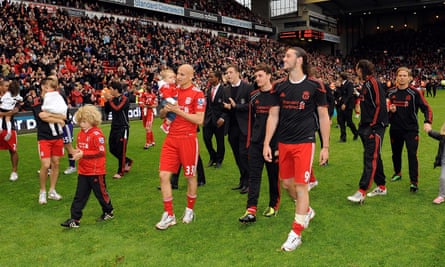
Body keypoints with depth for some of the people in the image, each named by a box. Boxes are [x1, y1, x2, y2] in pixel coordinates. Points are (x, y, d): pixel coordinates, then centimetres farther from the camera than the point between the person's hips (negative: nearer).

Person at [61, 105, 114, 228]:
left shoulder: (97, 134, -18)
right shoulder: (81, 133, 7)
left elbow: (101, 152, -23)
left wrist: (83, 154, -24)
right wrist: (77, 152, -4)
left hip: (96, 171, -7)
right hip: (83, 171, 7)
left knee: (101, 193, 10)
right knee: (80, 195, 7)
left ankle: (109, 212, 31)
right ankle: (75, 219, 11)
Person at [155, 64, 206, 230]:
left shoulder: (197, 94, -6)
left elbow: (199, 120, -14)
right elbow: (161, 115, 18)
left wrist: (179, 111, -17)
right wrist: (165, 109, -5)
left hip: (188, 139, -5)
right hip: (171, 139, 5)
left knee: (190, 176, 8)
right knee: (163, 175, -2)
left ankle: (189, 210, 29)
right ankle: (169, 215, 9)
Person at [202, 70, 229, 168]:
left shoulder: (224, 90, -9)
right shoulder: (209, 90, 9)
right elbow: (207, 104, 13)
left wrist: (223, 118, -20)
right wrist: (205, 118, 9)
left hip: (219, 119, -5)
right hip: (209, 118, 5)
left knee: (220, 141, 6)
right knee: (206, 138, -2)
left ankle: (219, 160, 24)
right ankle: (213, 157, 20)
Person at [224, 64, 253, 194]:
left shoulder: (248, 87, -6)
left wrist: (236, 106, -16)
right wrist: (226, 107, -4)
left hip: (244, 127, -6)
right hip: (232, 128, 6)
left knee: (244, 154, -7)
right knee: (237, 156, 11)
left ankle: (248, 182, 4)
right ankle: (243, 181, 22)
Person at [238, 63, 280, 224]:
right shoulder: (254, 95, 8)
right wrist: (249, 141, 13)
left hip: (273, 143, -4)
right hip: (255, 143, 4)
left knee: (274, 176, 9)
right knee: (253, 175, -2)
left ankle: (274, 205, 25)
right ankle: (251, 210, -2)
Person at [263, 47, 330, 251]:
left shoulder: (315, 86, -6)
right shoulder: (280, 86, 5)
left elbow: (324, 116, -1)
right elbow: (273, 116, 8)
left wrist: (325, 146, -3)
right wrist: (266, 143, 2)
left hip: (304, 142, -5)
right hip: (284, 143, 5)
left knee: (301, 185, -5)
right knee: (287, 183, 13)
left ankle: (296, 234, 6)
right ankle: (307, 211, 41)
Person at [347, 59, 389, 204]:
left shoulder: (374, 83, -12)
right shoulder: (366, 84, 17)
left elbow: (380, 105, -19)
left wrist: (373, 125, -19)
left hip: (375, 127, -10)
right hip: (366, 127, 10)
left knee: (371, 159, -11)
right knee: (374, 157, 15)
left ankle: (361, 192, -15)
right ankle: (381, 187, 27)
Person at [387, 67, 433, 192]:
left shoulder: (414, 93, -9)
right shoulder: (391, 93, 3)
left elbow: (426, 108, -12)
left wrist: (427, 122, -29)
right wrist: (390, 110, -9)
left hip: (411, 129, -4)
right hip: (395, 129, 4)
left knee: (412, 154, -10)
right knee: (396, 153, 17)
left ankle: (414, 181, -3)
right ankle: (397, 173, 40)